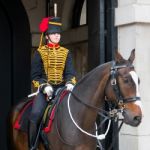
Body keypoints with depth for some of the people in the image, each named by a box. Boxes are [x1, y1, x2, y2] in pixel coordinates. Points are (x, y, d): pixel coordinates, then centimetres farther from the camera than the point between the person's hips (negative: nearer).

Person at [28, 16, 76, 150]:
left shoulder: (66, 53, 12)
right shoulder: (40, 53, 5)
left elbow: (70, 72, 6)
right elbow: (35, 75, 2)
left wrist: (70, 83, -15)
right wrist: (45, 86, -15)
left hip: (62, 88, 3)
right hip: (45, 88, -3)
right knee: (35, 114, -24)